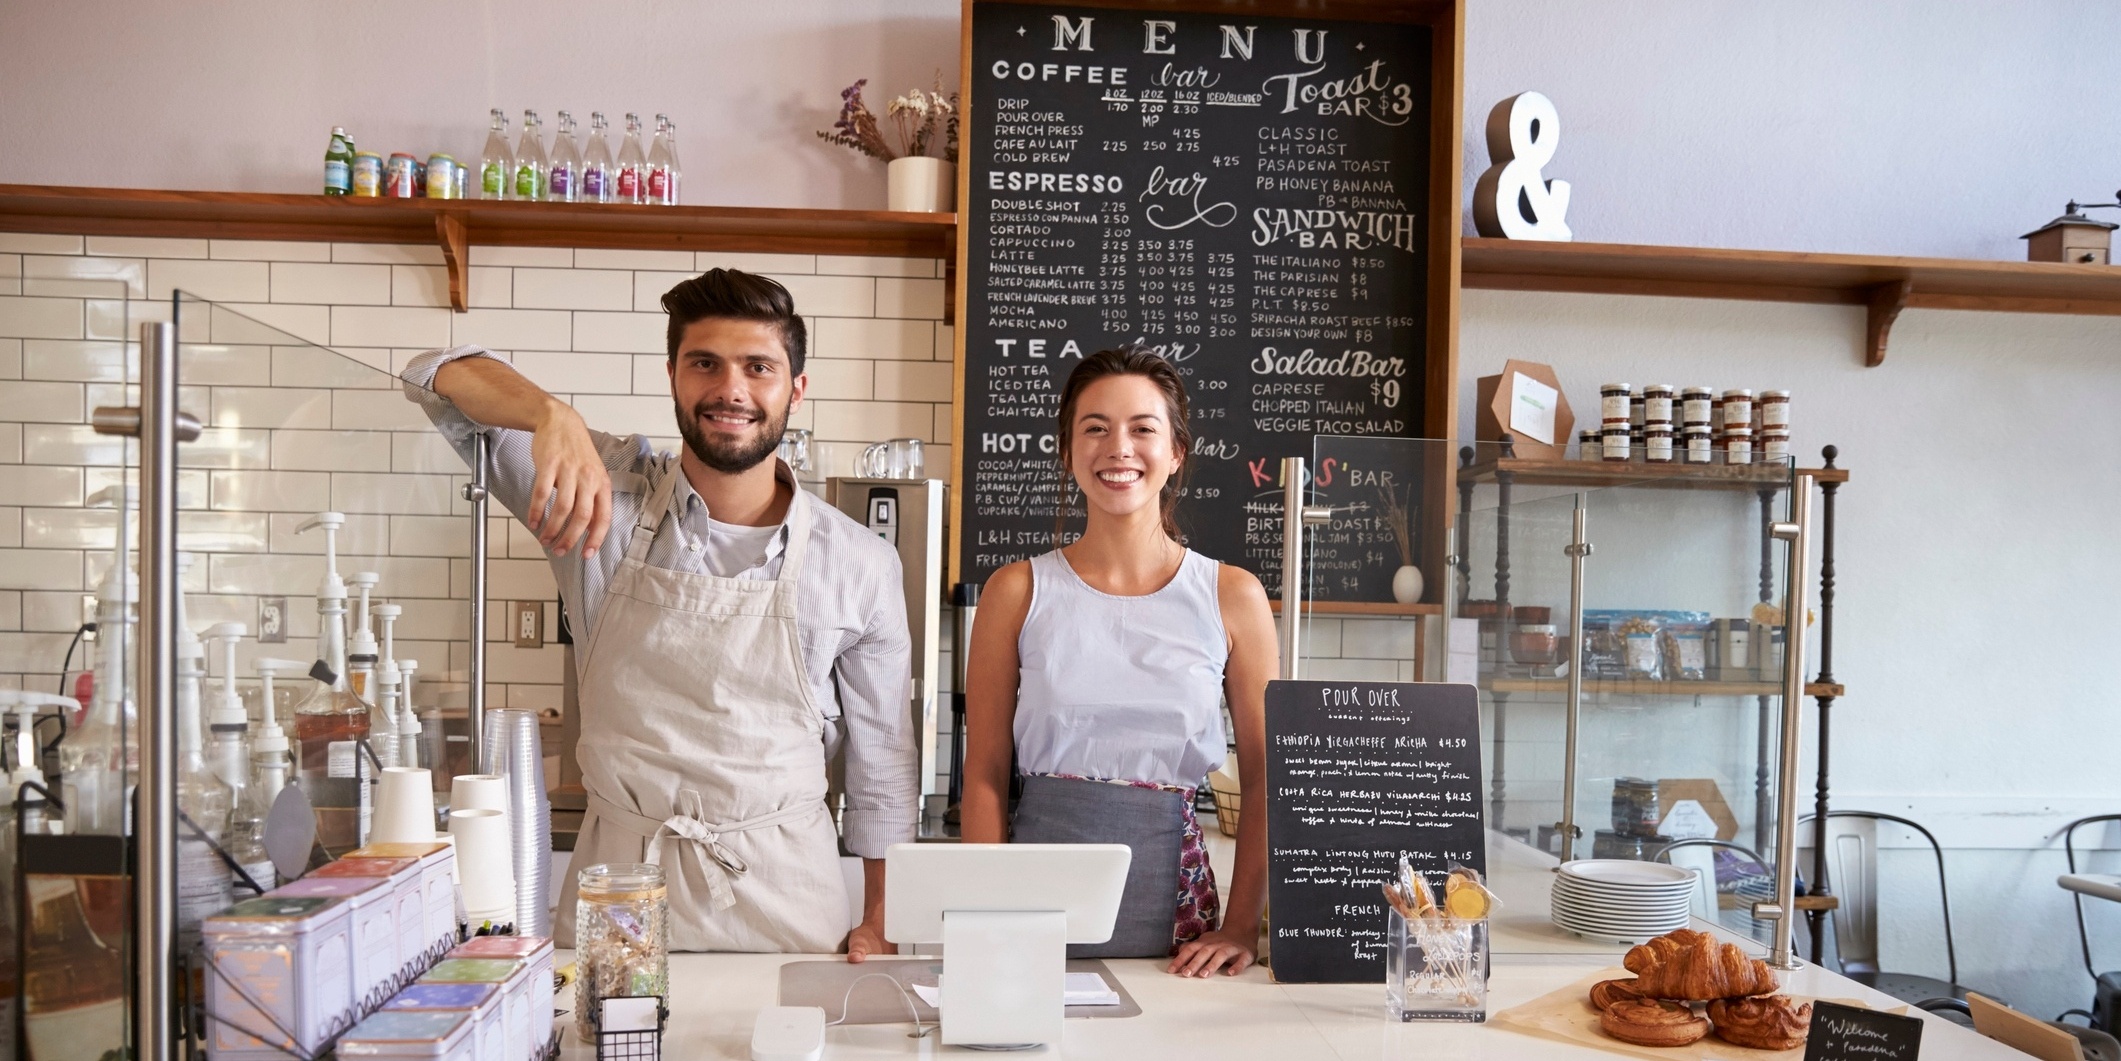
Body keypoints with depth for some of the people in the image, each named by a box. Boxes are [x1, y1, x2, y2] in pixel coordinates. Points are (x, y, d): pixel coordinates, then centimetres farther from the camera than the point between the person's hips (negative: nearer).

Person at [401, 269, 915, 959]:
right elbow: (440, 379, -8)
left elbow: (882, 763, 4)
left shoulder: (859, 564, -5)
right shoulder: (607, 497, -4)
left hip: (781, 898, 0)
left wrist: (879, 928, 3)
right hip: (616, 879, 1)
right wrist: (552, 415, -29)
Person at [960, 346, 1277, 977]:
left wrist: (1242, 926, -2)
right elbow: (985, 775, 1)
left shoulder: (1233, 597, 1)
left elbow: (1265, 777, 4)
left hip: (1173, 922, 1)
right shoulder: (1019, 592, 1)